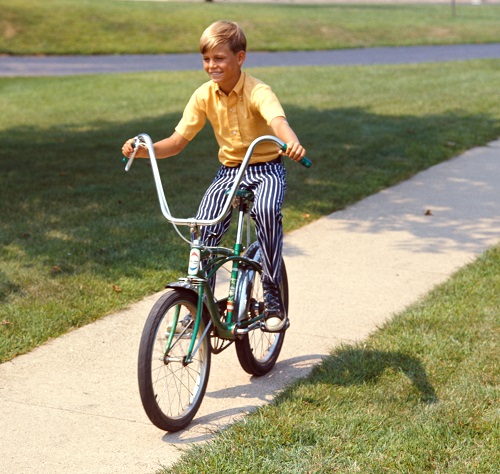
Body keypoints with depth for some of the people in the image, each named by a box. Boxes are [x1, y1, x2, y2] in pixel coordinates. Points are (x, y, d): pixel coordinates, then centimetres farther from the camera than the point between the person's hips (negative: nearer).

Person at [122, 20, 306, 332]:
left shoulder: (258, 92, -17)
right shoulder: (204, 96, -3)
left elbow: (278, 122, -38)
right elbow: (177, 142, -2)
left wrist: (293, 143, -61)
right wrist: (144, 150, -20)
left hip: (266, 169, -4)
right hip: (229, 172, 4)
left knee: (266, 211, -34)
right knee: (205, 226, -18)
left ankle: (273, 300, -21)